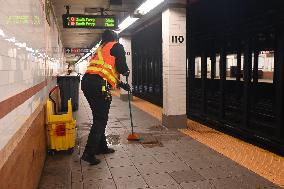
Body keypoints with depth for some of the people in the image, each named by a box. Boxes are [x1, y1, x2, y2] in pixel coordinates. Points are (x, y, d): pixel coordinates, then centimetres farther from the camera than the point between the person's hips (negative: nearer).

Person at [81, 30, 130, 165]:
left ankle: (101, 147, 29)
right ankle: (89, 153, -5)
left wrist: (122, 85, 39)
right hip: (99, 85, -8)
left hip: (87, 82, 8)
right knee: (101, 119, -3)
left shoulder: (101, 49, 31)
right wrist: (126, 71, 17)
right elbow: (121, 67, -7)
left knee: (99, 117, 19)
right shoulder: (117, 46, 8)